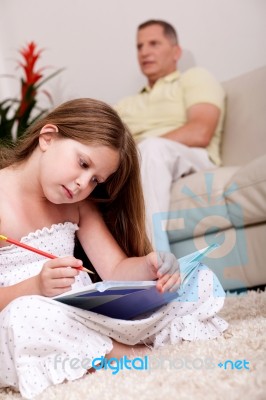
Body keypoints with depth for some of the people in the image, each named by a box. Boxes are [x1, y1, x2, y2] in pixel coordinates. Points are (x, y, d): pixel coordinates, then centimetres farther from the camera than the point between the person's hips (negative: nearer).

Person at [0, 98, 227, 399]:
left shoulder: (79, 203, 13)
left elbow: (115, 270, 6)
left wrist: (149, 267, -15)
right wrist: (35, 287, -32)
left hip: (90, 314, 6)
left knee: (200, 279, 2)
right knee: (24, 315, -43)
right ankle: (123, 352, -15)